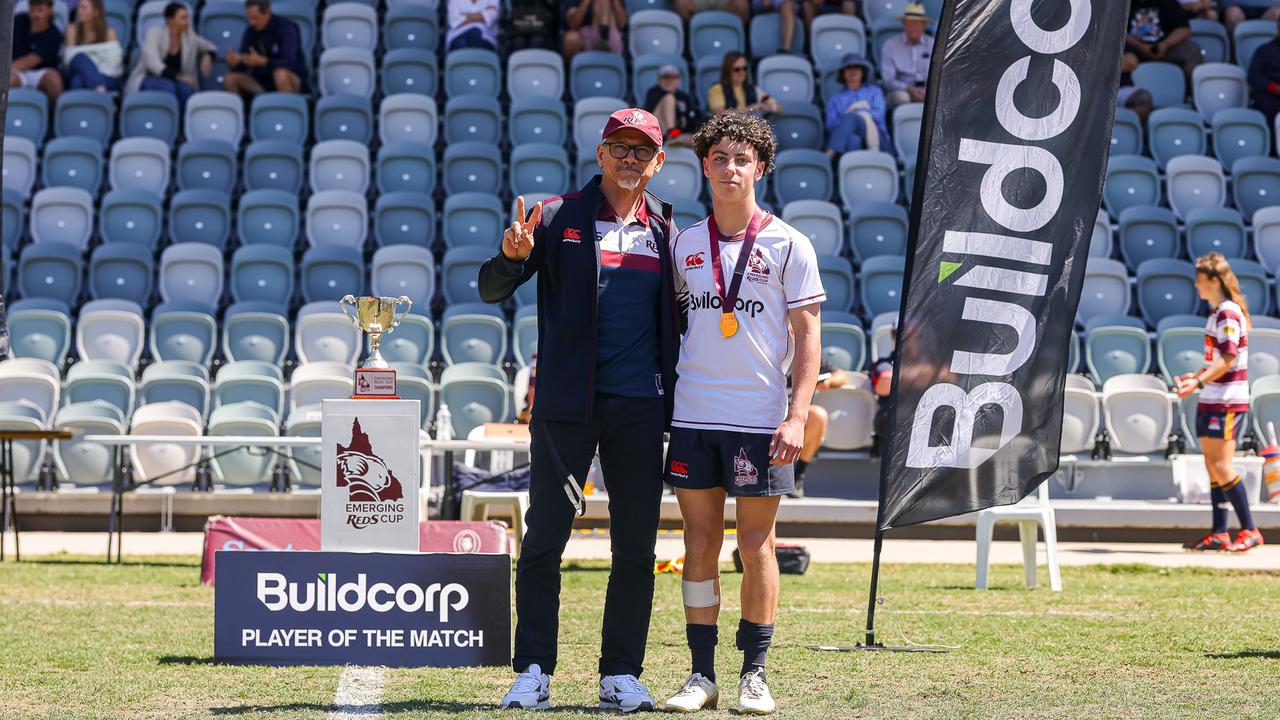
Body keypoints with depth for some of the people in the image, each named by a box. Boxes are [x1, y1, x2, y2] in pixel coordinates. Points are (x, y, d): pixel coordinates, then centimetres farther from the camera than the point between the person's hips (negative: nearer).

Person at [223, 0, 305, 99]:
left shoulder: (286, 28, -14)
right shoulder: (251, 32, 1)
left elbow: (289, 63, -26)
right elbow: (242, 66, 0)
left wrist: (262, 61, -41)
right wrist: (234, 63, -24)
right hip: (263, 81, 5)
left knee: (280, 73, -38)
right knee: (229, 79, -16)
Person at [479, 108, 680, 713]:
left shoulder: (665, 232, 12)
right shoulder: (558, 218, 3)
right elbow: (492, 290, -2)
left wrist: (673, 399, 5)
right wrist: (513, 255, -24)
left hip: (639, 407, 3)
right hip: (566, 403, -3)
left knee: (636, 548, 3)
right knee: (544, 538, -3)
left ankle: (621, 674, 10)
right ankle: (533, 672, 2)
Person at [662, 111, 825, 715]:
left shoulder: (788, 245, 0)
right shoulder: (684, 244, 9)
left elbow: (808, 335, -1)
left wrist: (798, 415, -10)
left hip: (760, 417, -3)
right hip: (693, 416, 3)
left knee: (756, 544, 1)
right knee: (700, 542, 4)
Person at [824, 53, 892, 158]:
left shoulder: (874, 91, 27)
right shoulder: (836, 99, 28)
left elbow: (878, 115, 8)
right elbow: (831, 125, 9)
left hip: (875, 136, -1)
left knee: (852, 118, -34)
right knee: (853, 140, -40)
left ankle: (829, 156, -56)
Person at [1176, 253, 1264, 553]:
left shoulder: (1229, 312, -14)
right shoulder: (1217, 313, 15)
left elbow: (1228, 359, -22)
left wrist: (1198, 383, -26)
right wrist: (1196, 376, 27)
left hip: (1227, 403, -10)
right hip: (1211, 402, 10)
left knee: (1222, 466, -12)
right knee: (1213, 468, 8)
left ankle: (1249, 531, -7)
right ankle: (1219, 534, 10)